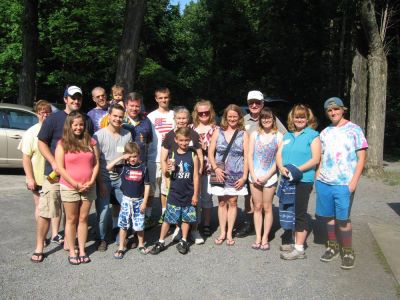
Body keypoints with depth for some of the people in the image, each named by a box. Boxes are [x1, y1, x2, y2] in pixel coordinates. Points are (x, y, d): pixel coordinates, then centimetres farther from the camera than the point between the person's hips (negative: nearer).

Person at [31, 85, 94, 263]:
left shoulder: (87, 120, 10)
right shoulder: (53, 118, -2)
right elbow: (42, 142, -3)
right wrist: (54, 163, -14)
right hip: (55, 174, -3)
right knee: (46, 211, -2)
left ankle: (68, 241, 28)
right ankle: (39, 247, 11)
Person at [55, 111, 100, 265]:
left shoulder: (90, 142, 4)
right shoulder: (62, 143, -4)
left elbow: (96, 164, 4)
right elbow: (60, 168, -9)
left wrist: (91, 181, -9)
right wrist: (76, 184, -13)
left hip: (88, 188, 2)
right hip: (69, 188, -2)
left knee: (83, 219, 10)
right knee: (71, 220, 8)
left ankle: (82, 250, 20)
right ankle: (72, 252, 17)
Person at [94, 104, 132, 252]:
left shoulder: (127, 135, 3)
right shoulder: (99, 135, -7)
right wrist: (100, 182, -11)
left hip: (120, 178, 4)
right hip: (104, 178, -3)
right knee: (103, 210, -3)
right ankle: (101, 239, 19)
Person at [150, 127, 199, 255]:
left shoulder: (193, 155, -5)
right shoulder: (173, 154, -2)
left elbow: (196, 176, -3)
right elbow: (167, 173, 6)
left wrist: (195, 194, -4)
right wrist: (169, 170, -18)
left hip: (188, 194, 0)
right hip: (174, 194, 0)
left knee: (186, 218, 12)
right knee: (168, 218, 6)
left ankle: (183, 242, 29)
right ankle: (161, 242, 19)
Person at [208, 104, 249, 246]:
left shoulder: (243, 134, 0)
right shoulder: (218, 132, 3)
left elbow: (246, 157, -2)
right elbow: (210, 152, 3)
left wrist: (244, 176, -7)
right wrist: (216, 168, -11)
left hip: (236, 175, -1)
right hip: (220, 174, 1)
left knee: (232, 202, 7)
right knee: (222, 203, 8)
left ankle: (229, 233, 18)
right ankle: (222, 232, 19)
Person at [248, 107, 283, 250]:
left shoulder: (278, 136, -3)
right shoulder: (254, 134, 5)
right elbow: (250, 156, 3)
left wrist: (266, 176, -12)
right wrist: (253, 175, -7)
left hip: (270, 177, -2)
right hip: (254, 176, 2)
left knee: (267, 208, 5)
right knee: (257, 207, 8)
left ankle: (265, 238, 15)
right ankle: (258, 237, 16)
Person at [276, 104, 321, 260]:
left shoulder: (313, 135, -2)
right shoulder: (287, 135, 16)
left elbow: (315, 159, -11)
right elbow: (279, 154, 10)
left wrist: (297, 169, -21)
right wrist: (281, 168, -11)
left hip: (303, 180, -6)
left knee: (300, 213, -2)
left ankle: (299, 249, 5)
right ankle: (295, 241, 27)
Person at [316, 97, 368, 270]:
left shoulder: (354, 130, 0)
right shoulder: (325, 132, 13)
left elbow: (361, 157, -3)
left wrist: (354, 181, -11)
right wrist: (317, 177, 10)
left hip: (344, 184, -4)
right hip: (324, 182, 5)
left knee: (342, 219, -2)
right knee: (328, 216, 10)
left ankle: (348, 252, 14)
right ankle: (333, 247, 26)